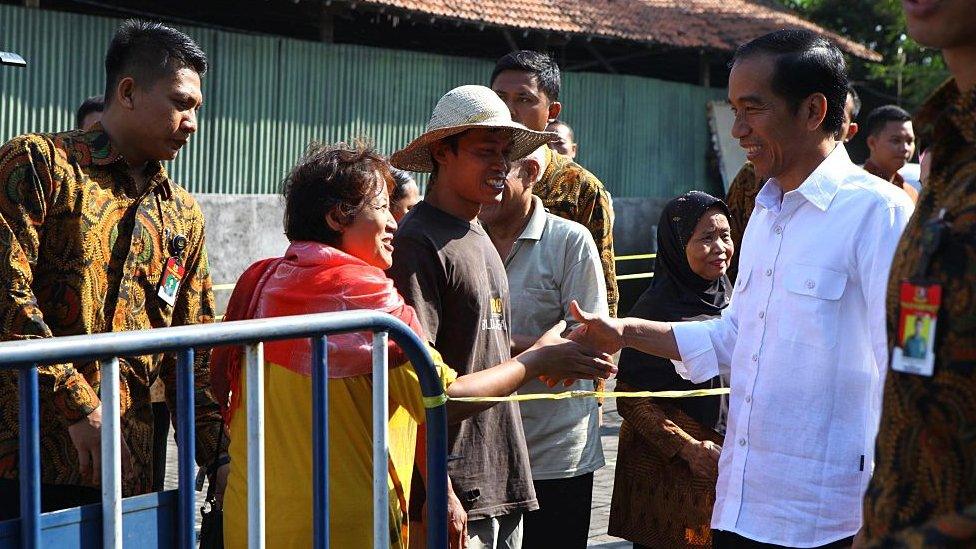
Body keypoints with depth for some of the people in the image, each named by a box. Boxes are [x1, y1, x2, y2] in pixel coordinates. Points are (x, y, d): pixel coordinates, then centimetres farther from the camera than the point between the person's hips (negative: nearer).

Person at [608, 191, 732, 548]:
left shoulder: (730, 299, 7)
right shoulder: (656, 308, -12)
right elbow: (631, 399, -13)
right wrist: (688, 447, -20)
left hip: (727, 463, 6)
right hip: (668, 471, -6)